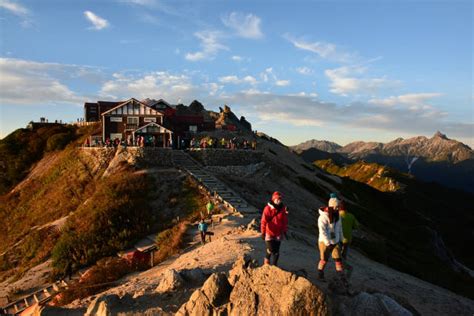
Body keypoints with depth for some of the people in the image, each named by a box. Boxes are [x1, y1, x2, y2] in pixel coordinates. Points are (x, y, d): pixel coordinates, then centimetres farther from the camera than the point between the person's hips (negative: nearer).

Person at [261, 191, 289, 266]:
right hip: (269, 233, -3)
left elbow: (285, 221, 8)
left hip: (278, 233, 3)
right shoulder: (268, 208, -13)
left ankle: (274, 264, 23)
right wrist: (263, 232, -15)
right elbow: (264, 221, -13)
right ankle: (267, 258, 27)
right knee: (271, 249, -4)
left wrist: (285, 231, 9)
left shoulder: (283, 208, -1)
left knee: (276, 251, 5)